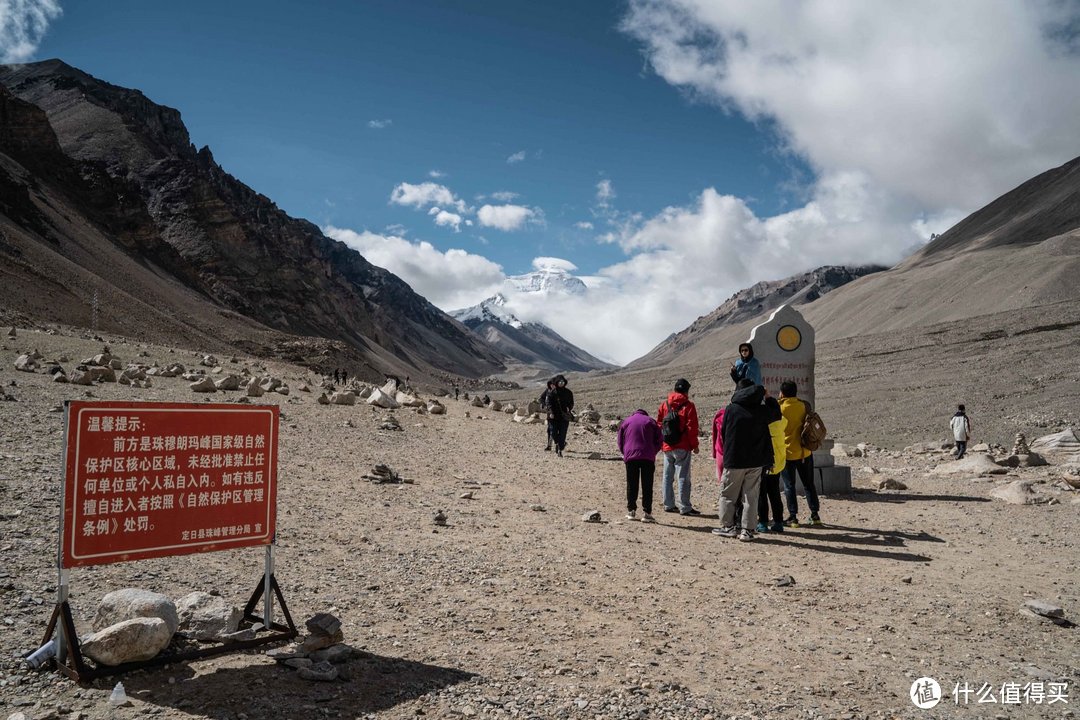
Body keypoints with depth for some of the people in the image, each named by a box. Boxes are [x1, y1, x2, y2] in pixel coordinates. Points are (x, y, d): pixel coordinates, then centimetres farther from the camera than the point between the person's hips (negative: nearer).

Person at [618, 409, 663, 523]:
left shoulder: (625, 422, 15)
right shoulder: (650, 421, 12)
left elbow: (620, 442, 13)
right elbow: (659, 440, 7)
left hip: (630, 458, 1)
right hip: (648, 458, -1)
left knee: (631, 485, 10)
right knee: (647, 487, 2)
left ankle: (631, 511, 13)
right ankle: (646, 513, -2)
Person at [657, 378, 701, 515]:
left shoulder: (664, 405, 7)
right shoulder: (688, 406, -8)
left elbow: (659, 425, 10)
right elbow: (692, 427, -10)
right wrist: (694, 445, -2)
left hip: (667, 447, 5)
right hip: (682, 447, -5)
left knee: (668, 476, 12)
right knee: (683, 477, -2)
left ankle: (669, 505, 16)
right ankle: (685, 507, -1)